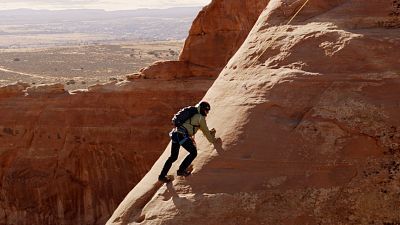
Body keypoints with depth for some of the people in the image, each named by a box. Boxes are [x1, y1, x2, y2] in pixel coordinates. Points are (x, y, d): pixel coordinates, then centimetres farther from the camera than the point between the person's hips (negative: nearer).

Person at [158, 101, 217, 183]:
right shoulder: (200, 117, 2)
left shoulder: (193, 115, 29)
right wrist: (212, 140, 24)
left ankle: (162, 176, 17)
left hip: (174, 134, 9)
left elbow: (203, 129, 44)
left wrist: (210, 132, 53)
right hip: (182, 135, -9)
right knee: (193, 152, 1)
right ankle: (181, 170, 0)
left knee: (173, 157, 17)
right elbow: (205, 131, 9)